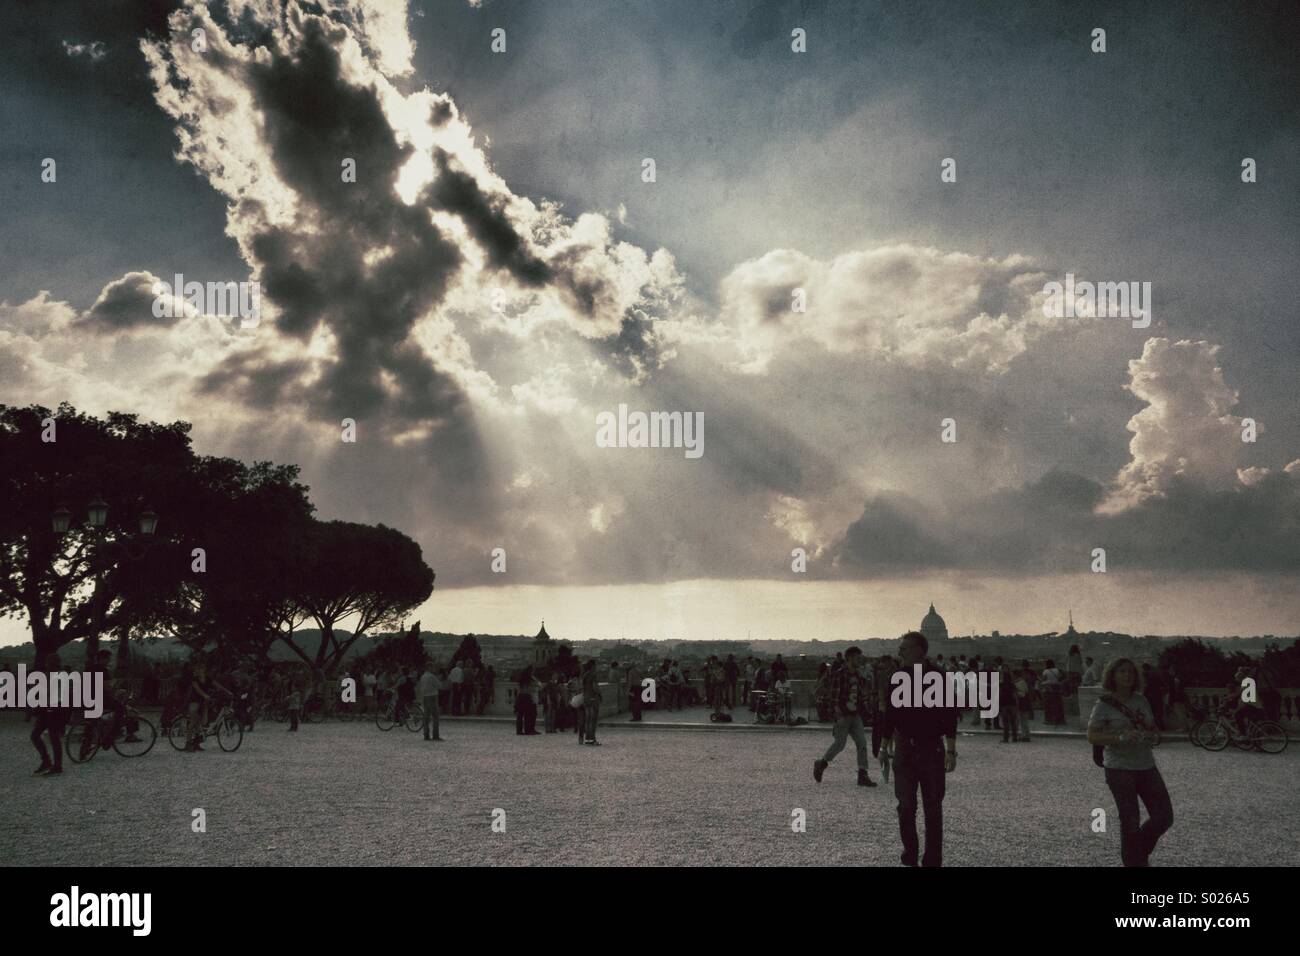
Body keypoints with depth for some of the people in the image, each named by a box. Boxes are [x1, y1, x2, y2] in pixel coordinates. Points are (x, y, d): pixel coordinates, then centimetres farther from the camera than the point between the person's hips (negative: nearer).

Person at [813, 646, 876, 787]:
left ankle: (863, 775, -1)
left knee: (862, 743, -2)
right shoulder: (839, 675, -13)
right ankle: (820, 764, 18)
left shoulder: (858, 676, 12)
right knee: (839, 744, -3)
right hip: (843, 715, -7)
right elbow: (835, 696, -17)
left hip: (855, 715, 7)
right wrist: (839, 715, -22)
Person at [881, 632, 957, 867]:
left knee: (932, 808, 3)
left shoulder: (938, 678, -8)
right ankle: (909, 853, 16)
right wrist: (886, 744, 15)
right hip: (904, 748, 3)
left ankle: (932, 860, 10)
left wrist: (951, 751, -13)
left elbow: (949, 715, -9)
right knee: (905, 806, 2)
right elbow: (890, 713, 13)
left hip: (931, 749, -3)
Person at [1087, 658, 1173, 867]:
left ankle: (1140, 849, 28)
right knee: (1131, 822, -1)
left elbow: (1152, 727, 21)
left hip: (1146, 766, 6)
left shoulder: (1141, 701, 8)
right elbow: (1092, 736, -11)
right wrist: (1121, 737, -24)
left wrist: (1151, 736, -3)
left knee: (1164, 817, 3)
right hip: (1120, 769, -5)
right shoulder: (1104, 704, -8)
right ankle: (1134, 861, 15)